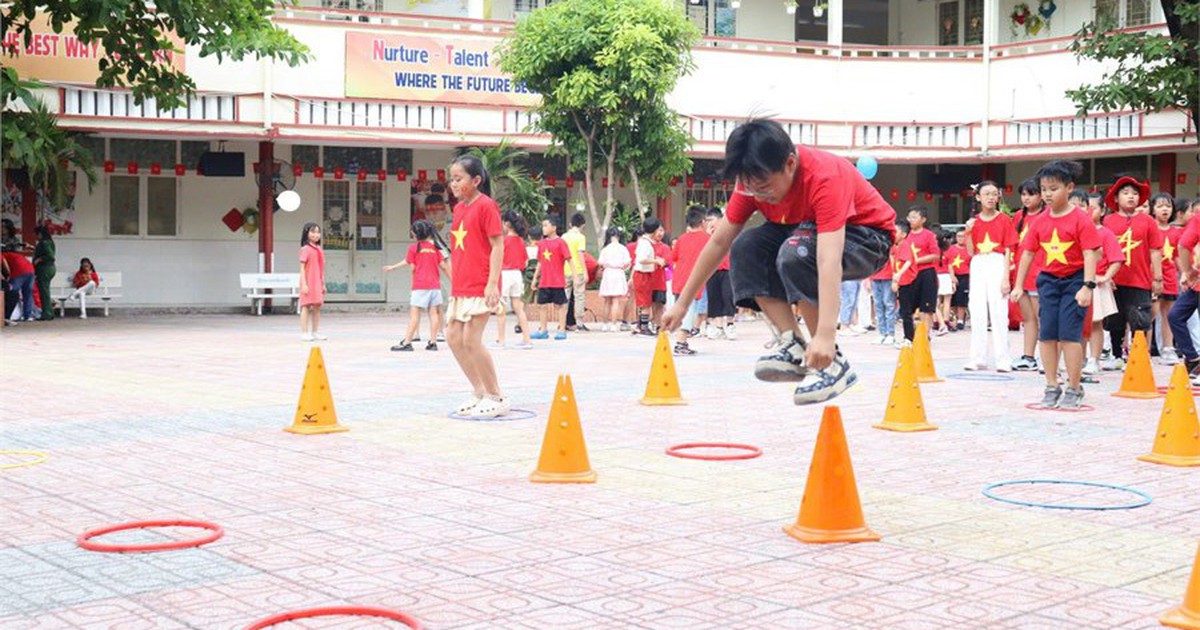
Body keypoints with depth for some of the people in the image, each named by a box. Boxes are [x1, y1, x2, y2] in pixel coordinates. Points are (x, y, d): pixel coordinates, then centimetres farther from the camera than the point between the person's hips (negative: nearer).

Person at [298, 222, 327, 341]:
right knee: (306, 307, -5)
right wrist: (304, 284, -17)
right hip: (308, 283, -7)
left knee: (317, 307, 9)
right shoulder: (305, 249, -7)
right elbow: (302, 268, -11)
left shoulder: (320, 250, 14)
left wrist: (323, 284, 16)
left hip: (317, 283, 7)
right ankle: (304, 333, -4)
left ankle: (316, 332, 15)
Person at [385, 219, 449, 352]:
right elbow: (443, 266, 6)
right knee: (433, 312, 5)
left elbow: (412, 268, -2)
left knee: (414, 313, -5)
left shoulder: (413, 248, -3)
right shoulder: (435, 247, 8)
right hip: (435, 284, 4)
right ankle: (432, 342, 4)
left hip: (420, 285, -4)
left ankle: (406, 343, -7)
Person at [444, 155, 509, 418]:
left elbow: (497, 245, -13)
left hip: (480, 287, -9)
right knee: (453, 337, 9)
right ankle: (480, 392, 20)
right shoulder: (459, 208, 14)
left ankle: (496, 398, 2)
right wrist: (454, 283, 17)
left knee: (471, 340, -10)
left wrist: (493, 283, -19)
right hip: (460, 287, 9)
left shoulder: (486, 205, -10)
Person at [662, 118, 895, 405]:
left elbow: (829, 259, -45)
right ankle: (794, 346, -18)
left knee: (796, 253, -35)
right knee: (747, 247, -18)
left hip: (867, 237, -7)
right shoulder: (754, 180, -15)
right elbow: (719, 242, -6)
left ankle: (832, 361, -24)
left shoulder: (825, 177, -34)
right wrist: (682, 304, -5)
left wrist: (826, 335, -53)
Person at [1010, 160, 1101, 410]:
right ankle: (1051, 387, 14)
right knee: (1047, 334, 4)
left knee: (1069, 333, -8)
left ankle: (1074, 389, 2)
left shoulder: (1080, 220, -10)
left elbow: (1089, 254, -15)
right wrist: (1018, 285, 10)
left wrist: (1087, 286, -22)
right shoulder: (1040, 222, 5)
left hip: (1074, 280, -5)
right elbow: (1028, 252, 11)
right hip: (1049, 280, 5)